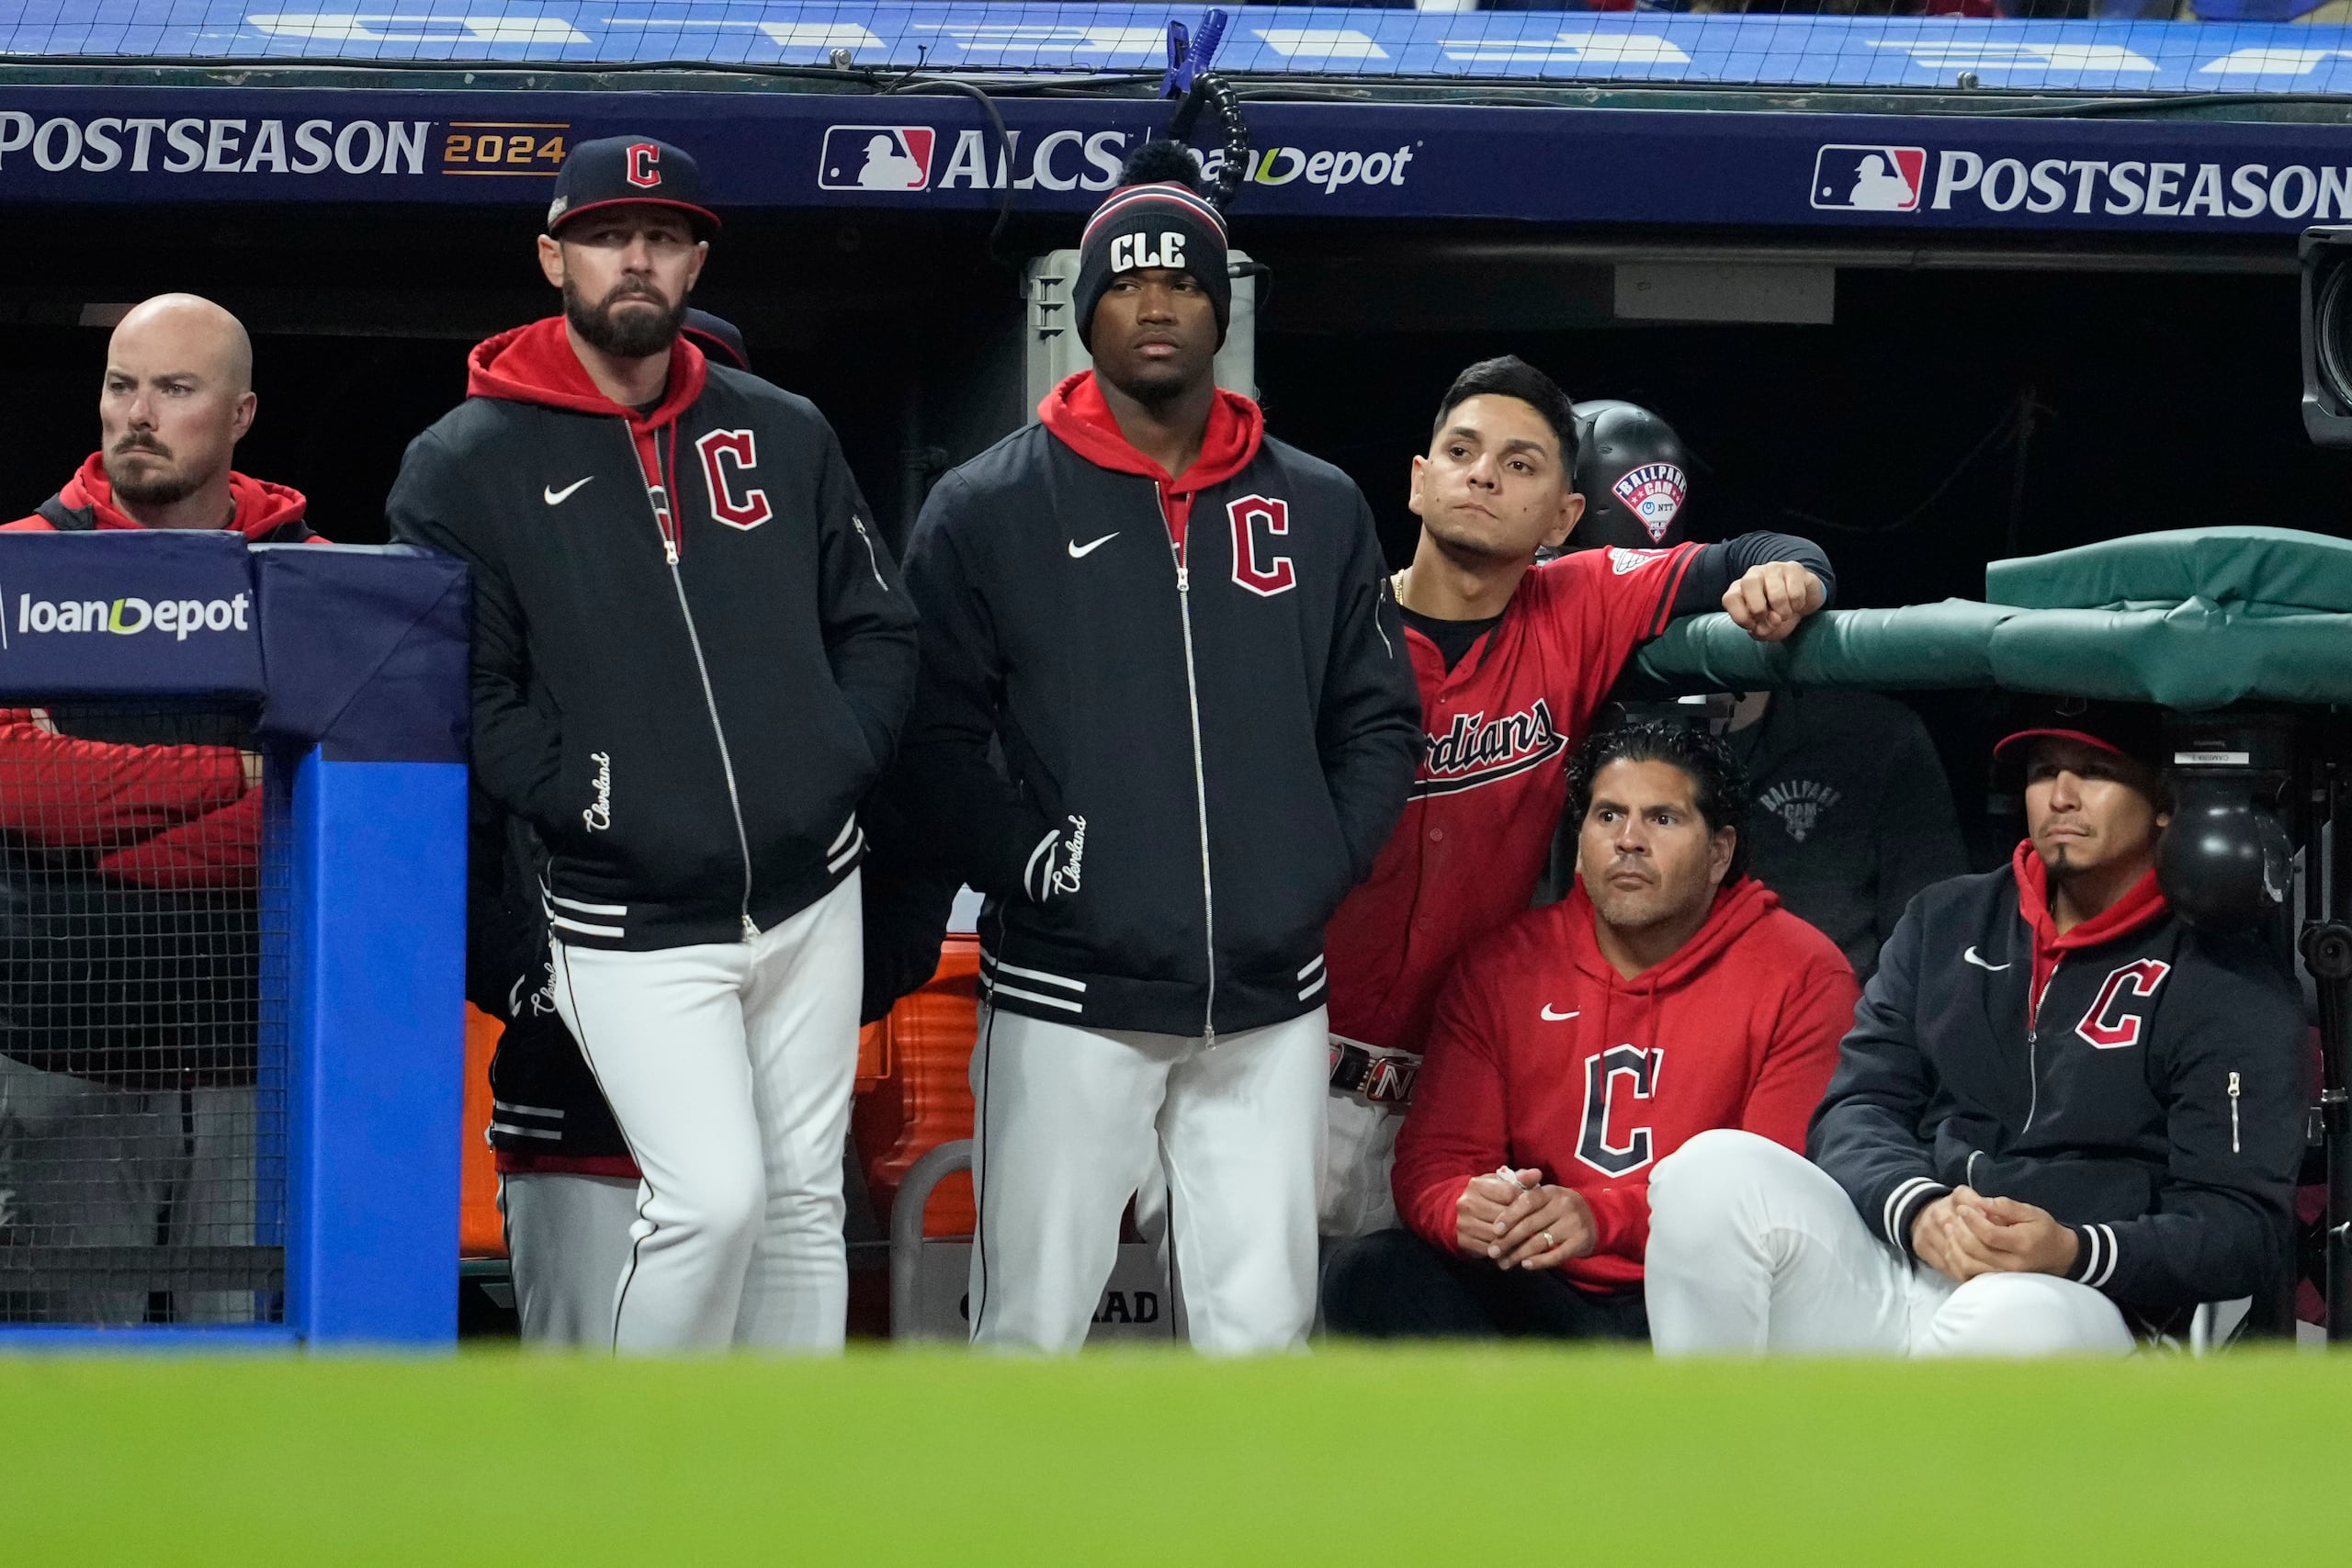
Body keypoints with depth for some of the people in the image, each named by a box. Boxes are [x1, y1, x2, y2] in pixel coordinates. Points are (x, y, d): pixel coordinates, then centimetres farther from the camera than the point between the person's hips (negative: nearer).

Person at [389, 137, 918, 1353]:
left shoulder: (784, 435, 10)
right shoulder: (466, 468, -4)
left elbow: (876, 624, 15)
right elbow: (453, 692, -8)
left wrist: (841, 756, -2)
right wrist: (581, 794, -18)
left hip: (809, 891, 5)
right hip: (629, 923, -5)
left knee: (804, 1201, 10)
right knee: (712, 1198, -17)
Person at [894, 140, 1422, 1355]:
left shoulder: (1319, 511, 11)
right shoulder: (988, 512, 2)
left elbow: (1376, 720, 15)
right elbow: (934, 739, -1)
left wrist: (1320, 871, 0)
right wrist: (1033, 865, -13)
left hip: (1268, 1001, 3)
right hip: (1069, 993, -3)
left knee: (1258, 1331, 3)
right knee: (1030, 1330, -1)